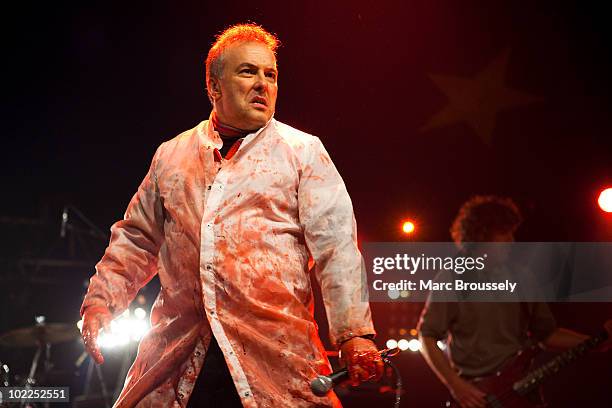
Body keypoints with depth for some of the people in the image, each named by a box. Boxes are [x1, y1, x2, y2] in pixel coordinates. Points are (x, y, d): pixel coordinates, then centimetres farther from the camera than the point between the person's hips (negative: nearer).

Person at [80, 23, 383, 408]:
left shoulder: (304, 151, 6)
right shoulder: (171, 156, 16)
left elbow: (335, 246, -2)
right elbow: (136, 239, 21)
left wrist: (354, 333, -11)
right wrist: (101, 300, 7)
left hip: (274, 353, -2)